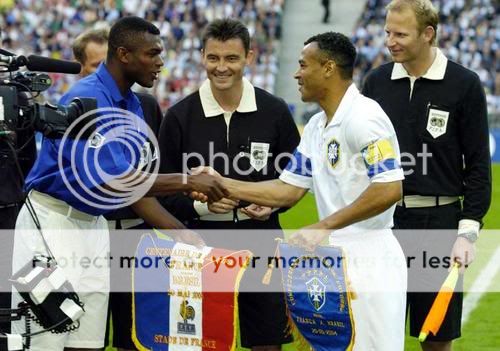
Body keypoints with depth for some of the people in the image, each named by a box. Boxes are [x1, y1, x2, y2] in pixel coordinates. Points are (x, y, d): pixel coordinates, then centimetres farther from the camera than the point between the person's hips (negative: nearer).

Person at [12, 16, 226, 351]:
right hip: (51, 222, -9)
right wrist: (187, 181, -26)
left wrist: (181, 232, 5)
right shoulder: (87, 98, -19)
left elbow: (133, 184, 13)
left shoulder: (133, 106, 9)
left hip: (93, 224, 9)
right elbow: (108, 180, -29)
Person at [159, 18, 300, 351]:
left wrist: (272, 204, -9)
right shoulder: (179, 117, -2)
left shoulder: (274, 111, 1)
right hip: (200, 245, -1)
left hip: (261, 244, 1)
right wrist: (200, 204, -16)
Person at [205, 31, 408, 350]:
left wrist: (324, 226, -23)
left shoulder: (363, 116, -14)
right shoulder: (316, 127, 15)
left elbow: (390, 189, -23)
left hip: (368, 259, -10)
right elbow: (289, 190, 18)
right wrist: (224, 186, 12)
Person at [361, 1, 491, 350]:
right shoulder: (377, 81, 6)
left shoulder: (464, 85, -4)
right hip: (381, 218, 3)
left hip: (438, 220, -3)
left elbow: (478, 165, -3)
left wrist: (468, 230, -9)